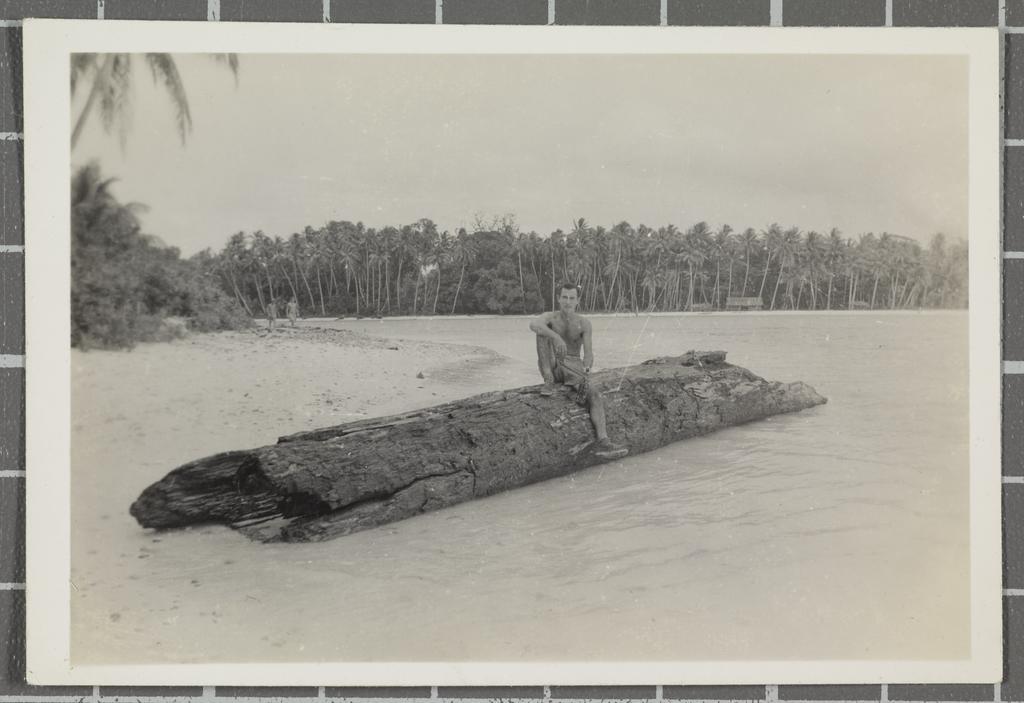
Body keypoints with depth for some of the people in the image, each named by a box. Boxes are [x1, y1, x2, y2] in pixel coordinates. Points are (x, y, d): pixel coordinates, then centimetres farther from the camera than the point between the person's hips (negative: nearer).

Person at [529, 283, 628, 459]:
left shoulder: (584, 323, 0)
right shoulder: (550, 317, -5)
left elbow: (588, 354, -9)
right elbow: (533, 324, -32)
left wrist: (585, 370, -33)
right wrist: (556, 337, -49)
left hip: (573, 370, 2)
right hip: (551, 368, -1)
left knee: (595, 396, -28)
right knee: (543, 332, -27)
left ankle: (603, 443, -42)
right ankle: (549, 382, -28)